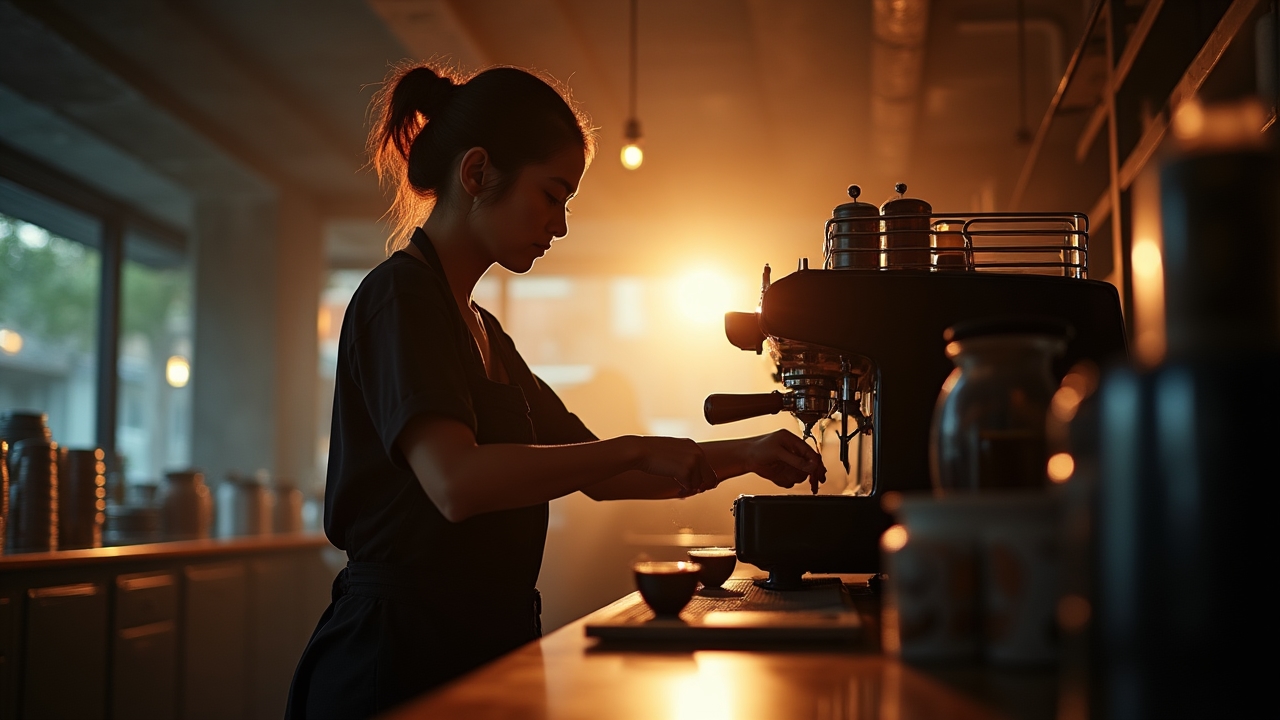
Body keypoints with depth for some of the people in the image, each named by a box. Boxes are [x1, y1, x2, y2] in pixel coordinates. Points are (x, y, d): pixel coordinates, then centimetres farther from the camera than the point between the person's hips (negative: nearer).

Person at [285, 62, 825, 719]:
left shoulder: (482, 331, 18)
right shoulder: (399, 295, -11)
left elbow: (597, 475, 20)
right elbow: (457, 482, -27)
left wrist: (739, 456, 9)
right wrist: (635, 450, -20)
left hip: (479, 650, 9)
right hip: (398, 659, -9)